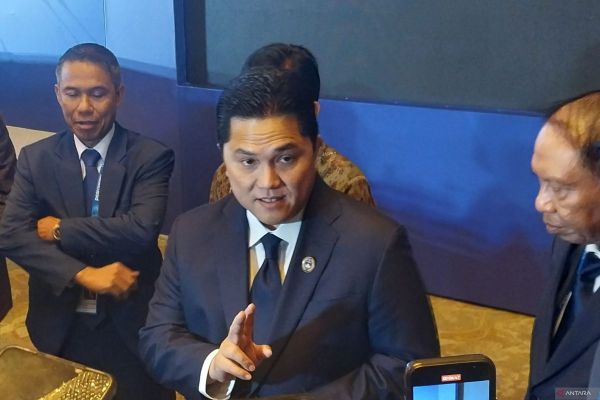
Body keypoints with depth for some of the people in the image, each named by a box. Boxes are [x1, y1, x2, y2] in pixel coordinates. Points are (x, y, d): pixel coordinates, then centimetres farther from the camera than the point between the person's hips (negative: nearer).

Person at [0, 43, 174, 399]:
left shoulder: (151, 157, -10)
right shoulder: (35, 158, 0)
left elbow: (142, 230, -23)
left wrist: (60, 230, -15)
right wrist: (84, 275, -22)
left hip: (132, 324, -2)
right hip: (61, 326, 3)